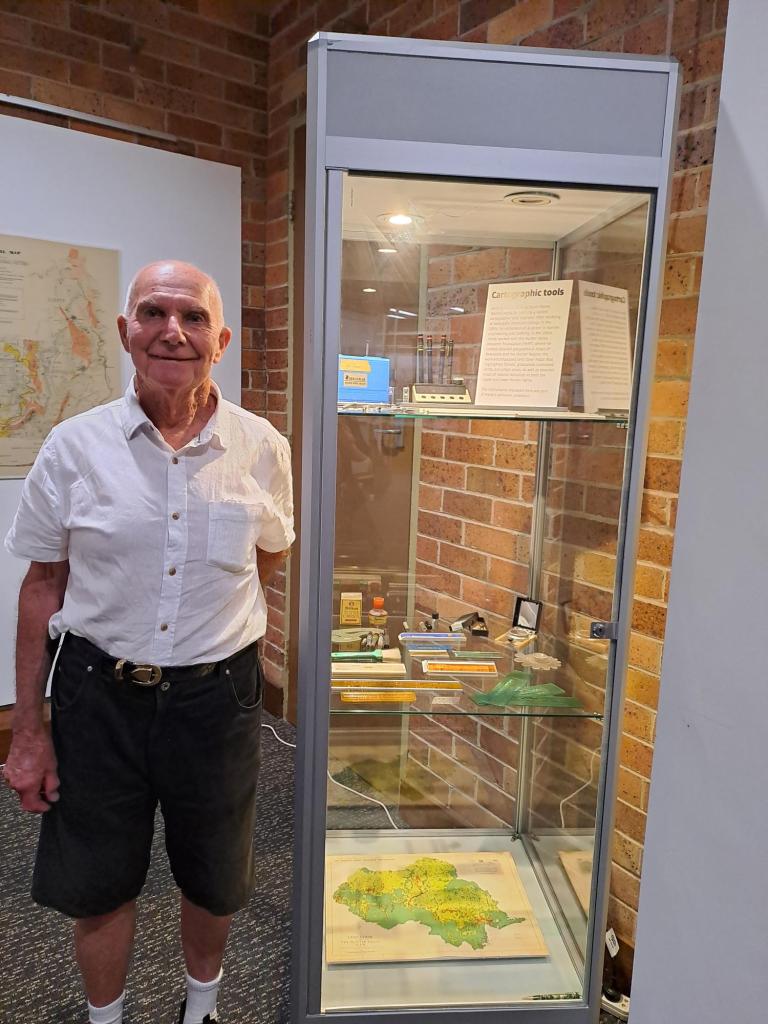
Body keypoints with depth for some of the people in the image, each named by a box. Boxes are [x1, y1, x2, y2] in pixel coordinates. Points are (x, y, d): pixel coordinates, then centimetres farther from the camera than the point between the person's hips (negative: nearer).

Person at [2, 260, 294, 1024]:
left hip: (216, 695, 1)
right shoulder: (73, 447, -8)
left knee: (212, 882, 21)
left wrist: (207, 610, 2)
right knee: (96, 883, 19)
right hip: (98, 695, 0)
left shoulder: (261, 448, -8)